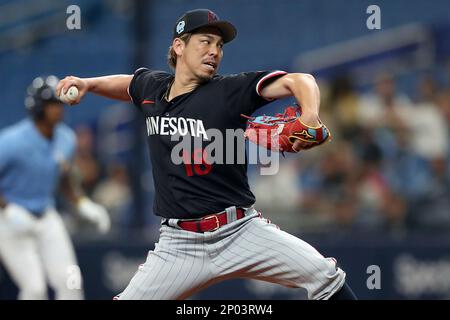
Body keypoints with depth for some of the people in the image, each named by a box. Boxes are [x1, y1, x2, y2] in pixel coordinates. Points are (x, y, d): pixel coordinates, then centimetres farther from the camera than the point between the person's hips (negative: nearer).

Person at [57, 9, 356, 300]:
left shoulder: (231, 90, -7)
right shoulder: (152, 87, 7)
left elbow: (298, 81, -17)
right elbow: (128, 83, 32)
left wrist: (310, 117, -37)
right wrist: (87, 83, 17)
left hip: (242, 231, -3)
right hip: (179, 242, 3)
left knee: (325, 276, -16)